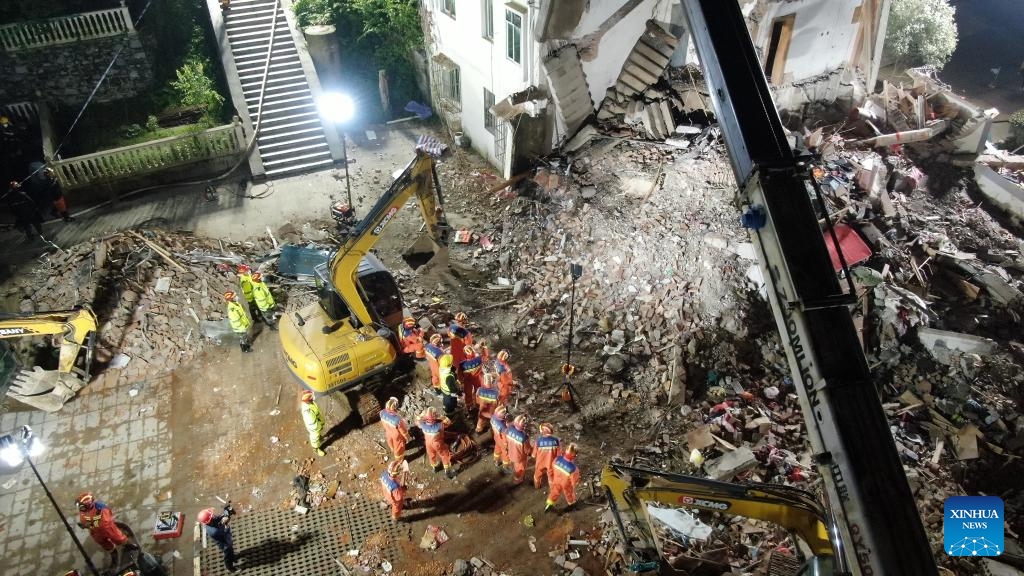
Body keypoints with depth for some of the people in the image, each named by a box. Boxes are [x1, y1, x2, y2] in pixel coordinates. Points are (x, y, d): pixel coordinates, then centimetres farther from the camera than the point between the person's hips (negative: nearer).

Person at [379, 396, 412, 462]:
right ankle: (399, 460, 52)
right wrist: (408, 438, -7)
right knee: (398, 447, 26)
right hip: (397, 436, -5)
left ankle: (393, 451, 67)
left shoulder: (382, 413, -32)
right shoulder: (398, 419, -44)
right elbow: (403, 431, -23)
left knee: (391, 444, 36)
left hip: (388, 433, 5)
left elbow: (383, 423, -7)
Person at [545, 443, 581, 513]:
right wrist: (576, 484, -1)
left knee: (555, 491, 31)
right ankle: (572, 503, 59)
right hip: (567, 484, -3)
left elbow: (553, 468, -9)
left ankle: (549, 505, 48)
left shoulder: (557, 459, -32)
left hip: (556, 480, 3)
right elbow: (575, 480, -25)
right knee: (569, 493, 30)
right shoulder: (573, 468, -44)